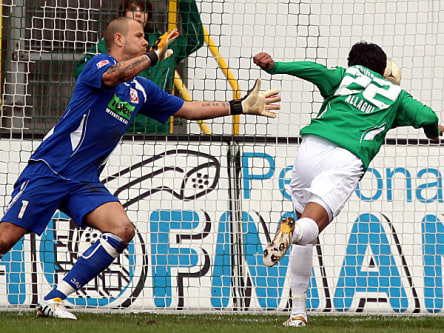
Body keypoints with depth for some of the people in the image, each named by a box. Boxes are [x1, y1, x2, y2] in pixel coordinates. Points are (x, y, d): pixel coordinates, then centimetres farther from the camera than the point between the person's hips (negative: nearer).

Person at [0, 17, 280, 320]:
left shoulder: (142, 90, 17)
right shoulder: (100, 64, -6)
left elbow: (189, 109, 24)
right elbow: (112, 76, -31)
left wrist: (241, 107, 21)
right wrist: (155, 55, -23)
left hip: (85, 181, 7)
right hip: (48, 170, -7)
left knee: (123, 230, -16)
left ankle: (53, 300, -13)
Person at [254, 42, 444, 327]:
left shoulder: (345, 76, 24)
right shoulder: (396, 94, 25)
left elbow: (316, 71, 5)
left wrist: (274, 66, -1)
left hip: (313, 146, 2)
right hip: (348, 161, -2)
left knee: (304, 226, 18)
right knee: (310, 228, -12)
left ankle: (298, 311, 14)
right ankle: (294, 232, -54)